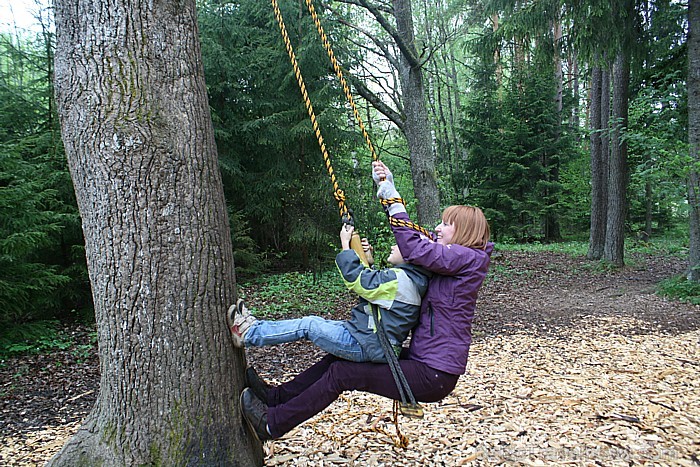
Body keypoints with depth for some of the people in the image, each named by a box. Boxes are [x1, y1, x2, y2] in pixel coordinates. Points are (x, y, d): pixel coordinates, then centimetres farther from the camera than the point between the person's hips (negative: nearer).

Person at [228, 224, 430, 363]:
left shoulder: (400, 279, -21)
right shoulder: (408, 278, 10)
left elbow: (357, 280, -21)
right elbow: (370, 286, 23)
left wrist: (346, 245, -11)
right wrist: (368, 262, 12)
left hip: (367, 346, -9)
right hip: (372, 342, 9)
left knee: (308, 325, -3)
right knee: (317, 323, 11)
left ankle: (248, 334, 8)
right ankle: (256, 326, 19)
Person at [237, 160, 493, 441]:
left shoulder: (470, 258, -13)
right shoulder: (451, 257, 14)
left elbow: (415, 249, -23)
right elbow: (417, 235, 14)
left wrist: (393, 198, -16)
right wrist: (387, 188, 6)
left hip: (434, 375, -9)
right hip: (420, 360, 9)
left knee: (342, 372, -11)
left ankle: (272, 424, 2)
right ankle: (278, 396, 17)